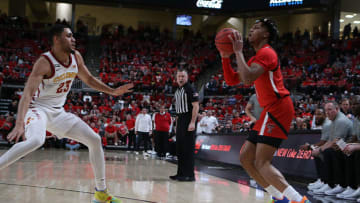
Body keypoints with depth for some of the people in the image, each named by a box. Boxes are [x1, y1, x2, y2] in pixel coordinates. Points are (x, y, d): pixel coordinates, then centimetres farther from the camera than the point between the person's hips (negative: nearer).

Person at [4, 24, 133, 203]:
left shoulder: (76, 57, -1)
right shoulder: (45, 62, -23)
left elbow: (88, 79, 18)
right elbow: (27, 93, -33)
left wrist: (113, 91, 12)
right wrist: (19, 124, -45)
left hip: (58, 112, 8)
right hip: (38, 108, -7)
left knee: (95, 140, 3)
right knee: (35, 141, -39)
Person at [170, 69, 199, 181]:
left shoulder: (190, 89, -9)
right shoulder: (177, 91, 17)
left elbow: (196, 106, -16)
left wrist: (192, 123, -22)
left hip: (188, 121, -9)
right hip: (180, 121, 9)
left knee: (188, 148, -8)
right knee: (179, 148, 12)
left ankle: (189, 174, -5)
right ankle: (181, 173, 20)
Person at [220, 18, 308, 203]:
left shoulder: (266, 52, -10)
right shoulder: (257, 57, 23)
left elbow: (248, 78, -26)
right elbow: (231, 80, 23)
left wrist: (238, 52, -16)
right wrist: (225, 56, 11)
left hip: (278, 109, -10)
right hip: (271, 111, 10)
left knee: (262, 163, -16)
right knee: (245, 158, 10)